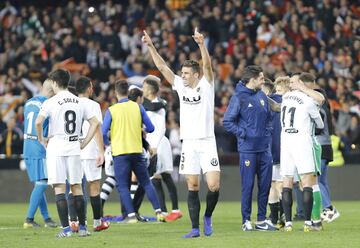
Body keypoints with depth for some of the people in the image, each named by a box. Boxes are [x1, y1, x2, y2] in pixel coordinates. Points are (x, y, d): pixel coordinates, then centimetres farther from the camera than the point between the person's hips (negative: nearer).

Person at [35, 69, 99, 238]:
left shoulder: (51, 102, -7)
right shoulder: (79, 102, 8)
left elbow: (38, 122, -19)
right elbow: (95, 123, 8)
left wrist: (41, 139, -2)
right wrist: (83, 144, 11)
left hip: (56, 148, -4)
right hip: (74, 148, 4)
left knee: (59, 188, -3)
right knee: (77, 186, 10)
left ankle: (66, 228, -9)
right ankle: (82, 227, 10)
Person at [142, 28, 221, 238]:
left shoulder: (206, 85, -1)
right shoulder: (181, 86, 9)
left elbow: (208, 65, -18)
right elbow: (162, 67, 8)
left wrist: (201, 44, -33)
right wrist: (151, 46, 0)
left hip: (207, 143, -3)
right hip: (189, 144, 3)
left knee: (214, 186, -11)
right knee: (193, 187, 2)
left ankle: (208, 217, 13)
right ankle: (195, 228, 3)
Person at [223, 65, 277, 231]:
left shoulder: (262, 96, 9)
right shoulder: (239, 97, -9)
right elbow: (227, 122, -9)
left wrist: (268, 133, 7)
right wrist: (243, 134, -13)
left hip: (264, 149, 6)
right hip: (247, 149, -6)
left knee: (265, 185, 7)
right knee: (248, 185, -1)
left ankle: (262, 220, 15)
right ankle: (246, 220, 6)